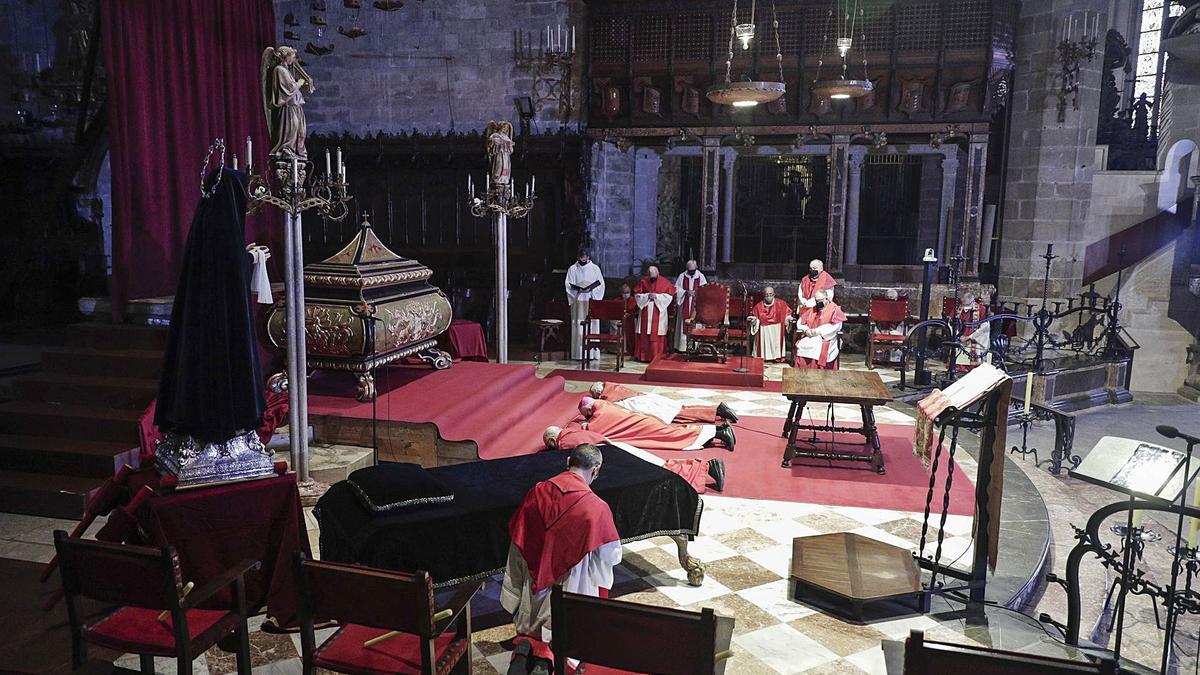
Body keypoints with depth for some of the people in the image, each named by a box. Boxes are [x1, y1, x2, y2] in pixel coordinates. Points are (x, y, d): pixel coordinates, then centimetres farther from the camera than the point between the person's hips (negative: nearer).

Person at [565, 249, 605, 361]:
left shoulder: (595, 268, 6)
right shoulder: (572, 269, 7)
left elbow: (600, 283, 5)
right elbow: (568, 284, 5)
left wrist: (591, 288, -13)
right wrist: (577, 288, -13)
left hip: (591, 301, 0)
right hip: (578, 301, 0)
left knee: (592, 326, -3)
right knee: (578, 326, -3)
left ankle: (592, 352, -1)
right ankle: (578, 353, -2)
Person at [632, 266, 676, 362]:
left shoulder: (664, 282, -2)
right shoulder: (643, 281, 3)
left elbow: (670, 296, -4)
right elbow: (637, 294, 4)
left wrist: (656, 296, -14)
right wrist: (647, 296, -12)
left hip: (659, 312, -2)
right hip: (645, 312, 2)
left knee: (657, 334, -4)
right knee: (644, 333, 2)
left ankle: (656, 356, 1)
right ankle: (642, 355, 9)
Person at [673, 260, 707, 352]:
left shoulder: (701, 276, 3)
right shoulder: (682, 276, 4)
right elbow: (676, 289, 3)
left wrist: (696, 292, -14)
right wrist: (686, 292, -12)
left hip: (696, 305, 0)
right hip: (684, 305, 0)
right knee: (684, 325, 1)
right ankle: (682, 346, 5)